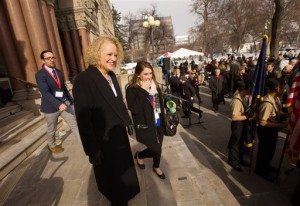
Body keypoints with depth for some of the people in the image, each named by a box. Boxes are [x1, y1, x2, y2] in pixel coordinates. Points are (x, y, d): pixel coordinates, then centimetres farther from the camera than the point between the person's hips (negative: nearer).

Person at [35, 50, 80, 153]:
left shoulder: (58, 72, 6)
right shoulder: (40, 74, -13)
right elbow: (45, 92, -24)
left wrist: (71, 100, 13)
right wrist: (58, 104, -34)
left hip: (65, 103, 4)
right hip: (51, 106, -4)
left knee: (74, 124, 4)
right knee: (51, 129, 17)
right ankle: (52, 145, 43)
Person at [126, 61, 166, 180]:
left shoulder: (155, 85, 2)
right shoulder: (132, 89, -16)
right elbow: (134, 109, -27)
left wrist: (163, 120, 12)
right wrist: (143, 91, -27)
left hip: (157, 123, 6)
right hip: (145, 126, -6)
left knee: (158, 147, 17)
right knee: (156, 150, -3)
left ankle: (156, 167, 46)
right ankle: (139, 156, 30)